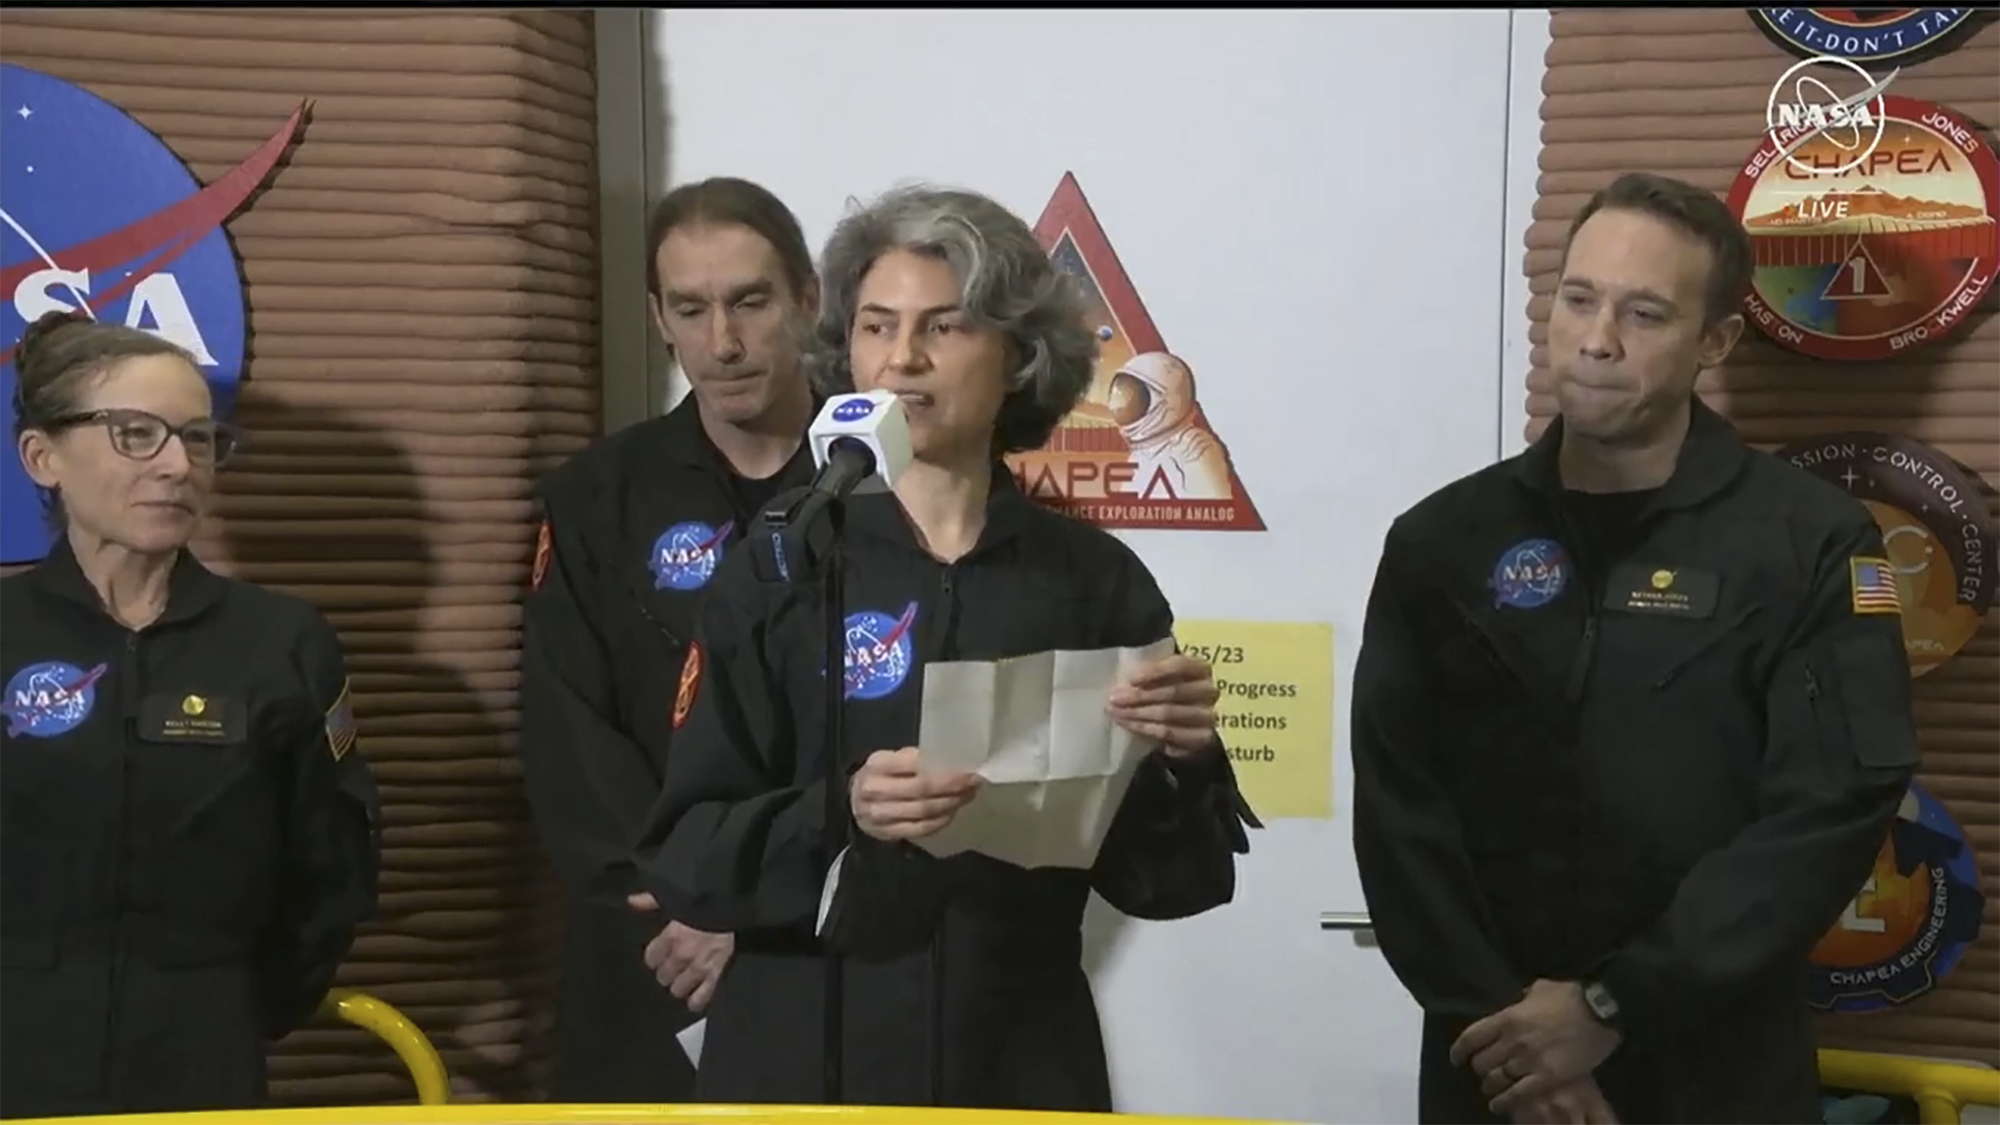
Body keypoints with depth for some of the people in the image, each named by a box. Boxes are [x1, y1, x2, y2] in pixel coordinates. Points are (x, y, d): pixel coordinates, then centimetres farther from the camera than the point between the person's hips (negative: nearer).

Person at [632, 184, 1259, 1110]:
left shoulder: (1096, 580, -1)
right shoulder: (776, 573, -4)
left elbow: (1157, 882, 1)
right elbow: (681, 852, -7)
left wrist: (1180, 763, -18)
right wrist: (837, 816, -24)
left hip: (1024, 1061, 1)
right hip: (801, 1059, -1)